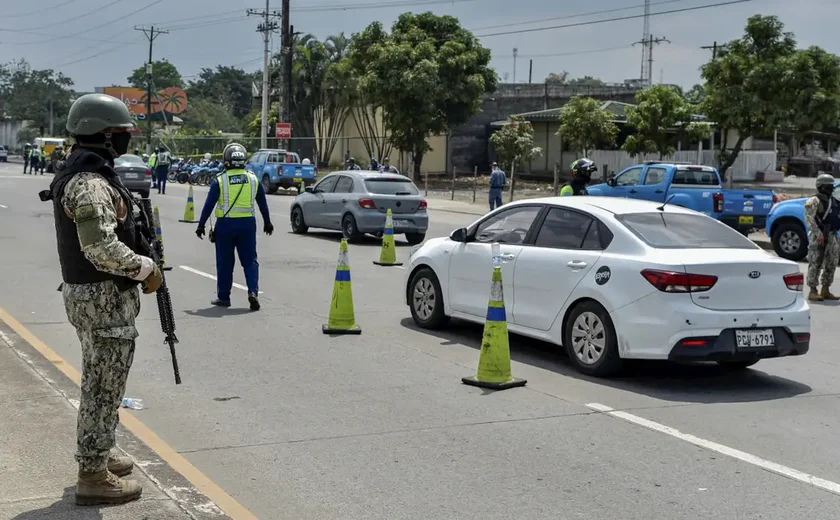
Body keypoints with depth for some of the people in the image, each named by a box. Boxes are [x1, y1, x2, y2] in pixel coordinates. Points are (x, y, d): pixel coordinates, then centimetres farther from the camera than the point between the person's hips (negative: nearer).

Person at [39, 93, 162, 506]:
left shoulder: (80, 173, 12)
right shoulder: (91, 182, -21)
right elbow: (102, 248, -28)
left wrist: (140, 260, 11)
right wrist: (145, 268, -15)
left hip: (87, 291, 10)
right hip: (104, 299, -10)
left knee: (99, 382, 21)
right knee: (104, 386, -2)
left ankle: (96, 456, 34)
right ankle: (94, 477, 6)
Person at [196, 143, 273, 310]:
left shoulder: (220, 181, -6)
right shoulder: (253, 179, 3)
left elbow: (209, 205, -6)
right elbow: (263, 204, 12)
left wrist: (201, 225, 1)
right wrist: (267, 222, 24)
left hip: (225, 224, -2)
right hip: (247, 224, 2)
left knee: (224, 263, 8)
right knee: (250, 261, 7)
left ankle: (223, 297, 14)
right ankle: (253, 291, -9)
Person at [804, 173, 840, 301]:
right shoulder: (814, 201, -9)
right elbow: (809, 218, -19)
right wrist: (818, 234, -26)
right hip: (818, 237, -8)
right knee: (815, 264, -6)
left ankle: (825, 290, 19)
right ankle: (812, 291, -2)